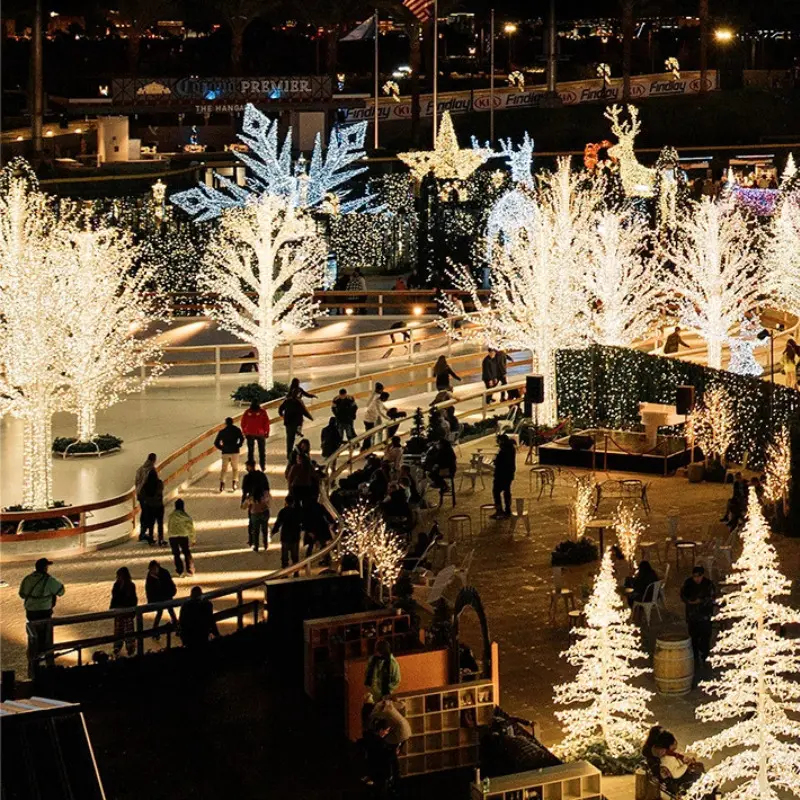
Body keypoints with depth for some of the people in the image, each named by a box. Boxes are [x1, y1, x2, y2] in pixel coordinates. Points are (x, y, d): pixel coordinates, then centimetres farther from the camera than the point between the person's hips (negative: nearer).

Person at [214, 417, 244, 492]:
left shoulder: (222, 431, 9)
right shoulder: (237, 430, 3)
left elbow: (216, 443, 6)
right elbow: (242, 439, -12)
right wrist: (238, 446, 2)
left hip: (225, 452, 1)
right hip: (234, 452, -1)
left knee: (223, 468, 8)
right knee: (235, 468, 12)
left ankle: (222, 482, -13)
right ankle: (234, 482, -7)